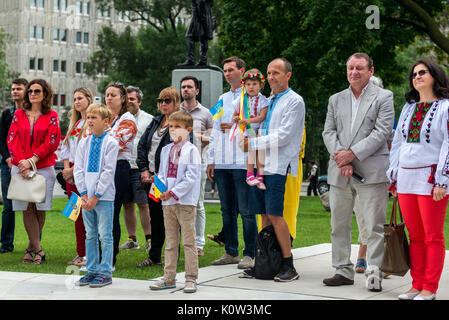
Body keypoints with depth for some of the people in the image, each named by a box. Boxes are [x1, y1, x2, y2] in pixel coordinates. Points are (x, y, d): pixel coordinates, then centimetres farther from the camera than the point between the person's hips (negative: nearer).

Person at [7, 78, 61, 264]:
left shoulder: (51, 116, 4)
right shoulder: (19, 114, 10)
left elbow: (51, 142, -5)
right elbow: (12, 140, 3)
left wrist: (31, 161, -14)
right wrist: (20, 162, -11)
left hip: (43, 167, -1)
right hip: (20, 167, 2)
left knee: (40, 208, -1)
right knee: (27, 208, -2)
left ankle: (31, 247, 14)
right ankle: (37, 250, 2)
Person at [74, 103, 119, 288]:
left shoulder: (111, 143, -6)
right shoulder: (84, 143, 9)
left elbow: (109, 171, -10)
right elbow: (78, 169, 7)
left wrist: (96, 196, -13)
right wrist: (84, 194, -4)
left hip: (104, 196, -5)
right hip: (87, 196, 5)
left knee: (105, 235, -1)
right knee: (90, 235, 11)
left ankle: (105, 272, 5)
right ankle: (92, 270, 19)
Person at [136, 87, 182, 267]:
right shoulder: (155, 122, 16)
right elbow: (142, 145, 14)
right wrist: (144, 169, 1)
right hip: (151, 177, 7)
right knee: (155, 217, 11)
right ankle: (154, 257, 19)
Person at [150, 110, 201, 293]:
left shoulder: (191, 151, -6)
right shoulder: (166, 150, 13)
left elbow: (191, 177, -13)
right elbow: (162, 173, 16)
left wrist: (173, 192, -17)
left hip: (185, 202, -6)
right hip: (168, 202, 6)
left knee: (188, 242, -1)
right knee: (170, 242, 12)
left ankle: (191, 279, 5)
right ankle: (169, 278, 18)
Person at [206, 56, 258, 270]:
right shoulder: (223, 99, 20)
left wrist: (235, 127, -12)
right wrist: (211, 160, 16)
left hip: (243, 162, -7)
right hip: (222, 163, 7)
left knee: (246, 210, -6)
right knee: (227, 210, 10)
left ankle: (249, 254, 0)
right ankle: (231, 252, 18)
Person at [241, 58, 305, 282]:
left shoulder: (294, 101, -4)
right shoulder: (269, 101, 21)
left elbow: (283, 136, -13)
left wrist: (253, 144, -11)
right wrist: (249, 141, 9)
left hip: (279, 166, -8)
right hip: (261, 164, 8)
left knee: (275, 215, -13)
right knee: (265, 215, 7)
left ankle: (288, 266, -7)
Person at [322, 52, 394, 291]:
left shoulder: (383, 97, 2)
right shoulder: (336, 100, 16)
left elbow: (382, 132, -8)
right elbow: (328, 132, 8)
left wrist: (352, 153, -14)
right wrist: (340, 159, -9)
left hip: (371, 171, -4)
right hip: (339, 172, 5)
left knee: (374, 225, -4)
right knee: (339, 224, 9)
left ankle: (373, 272, 2)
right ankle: (343, 271, 18)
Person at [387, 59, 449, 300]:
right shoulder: (408, 108, 16)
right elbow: (397, 143, 18)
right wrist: (393, 176, 13)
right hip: (406, 178, 6)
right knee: (415, 236, 8)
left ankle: (429, 289, 3)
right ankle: (417, 285, 12)